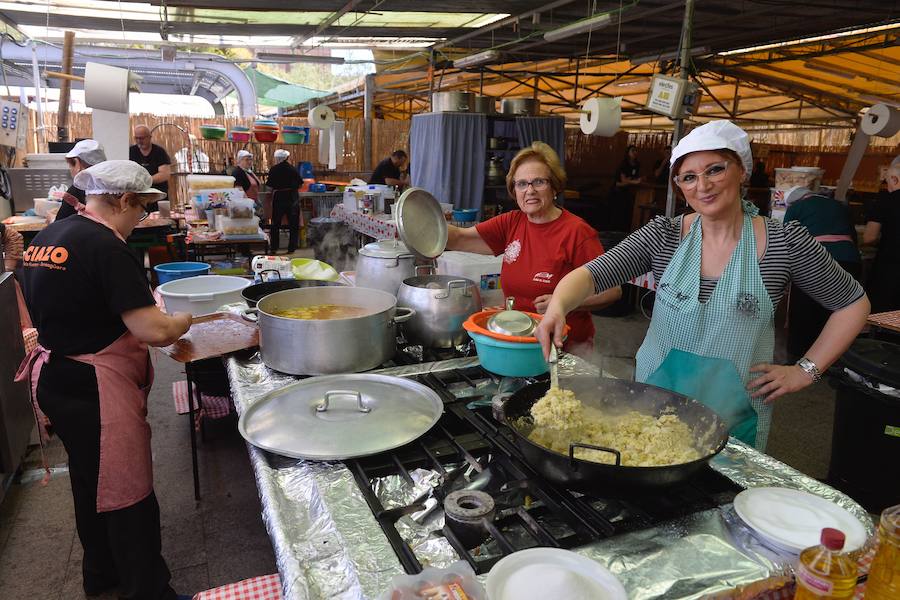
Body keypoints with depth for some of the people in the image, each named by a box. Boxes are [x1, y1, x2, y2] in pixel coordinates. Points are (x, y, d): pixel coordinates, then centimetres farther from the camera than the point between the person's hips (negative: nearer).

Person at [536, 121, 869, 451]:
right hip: (654, 404, 1)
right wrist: (557, 306, -38)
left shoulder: (785, 242, -8)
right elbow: (591, 274, -17)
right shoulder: (663, 236, -7)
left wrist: (805, 370, -3)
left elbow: (854, 303, 3)